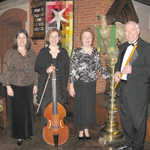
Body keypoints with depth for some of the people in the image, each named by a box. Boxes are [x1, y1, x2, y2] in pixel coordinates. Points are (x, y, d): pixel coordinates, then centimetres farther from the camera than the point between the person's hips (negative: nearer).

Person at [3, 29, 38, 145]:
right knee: (18, 111, 4)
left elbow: (35, 70, 9)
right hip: (15, 87, -3)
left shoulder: (32, 53, 5)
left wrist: (35, 84, 6)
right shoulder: (10, 53, -3)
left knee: (29, 110, 10)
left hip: (28, 87, 3)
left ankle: (28, 132, 29)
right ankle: (19, 136, 20)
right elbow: (6, 71, -5)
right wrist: (8, 86, -10)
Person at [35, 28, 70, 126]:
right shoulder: (43, 52, 5)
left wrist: (64, 86, -2)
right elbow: (37, 68, 6)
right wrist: (46, 70, -15)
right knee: (45, 109, 1)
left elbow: (67, 70, 5)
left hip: (59, 86, 0)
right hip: (45, 85, 0)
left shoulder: (63, 52, 6)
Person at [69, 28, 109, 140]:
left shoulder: (95, 52, 6)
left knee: (90, 106, 7)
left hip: (91, 84, 3)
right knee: (80, 106, 5)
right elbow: (72, 69, -5)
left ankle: (86, 129, 27)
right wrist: (71, 85, -8)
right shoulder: (76, 52, -4)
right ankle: (81, 130, 23)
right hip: (79, 83, -3)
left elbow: (100, 67, 10)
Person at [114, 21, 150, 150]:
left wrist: (132, 69, -24)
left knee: (138, 120, 4)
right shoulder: (123, 47, 14)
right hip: (123, 87, 7)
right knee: (125, 118, 18)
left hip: (138, 89, -7)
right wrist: (117, 72, 3)